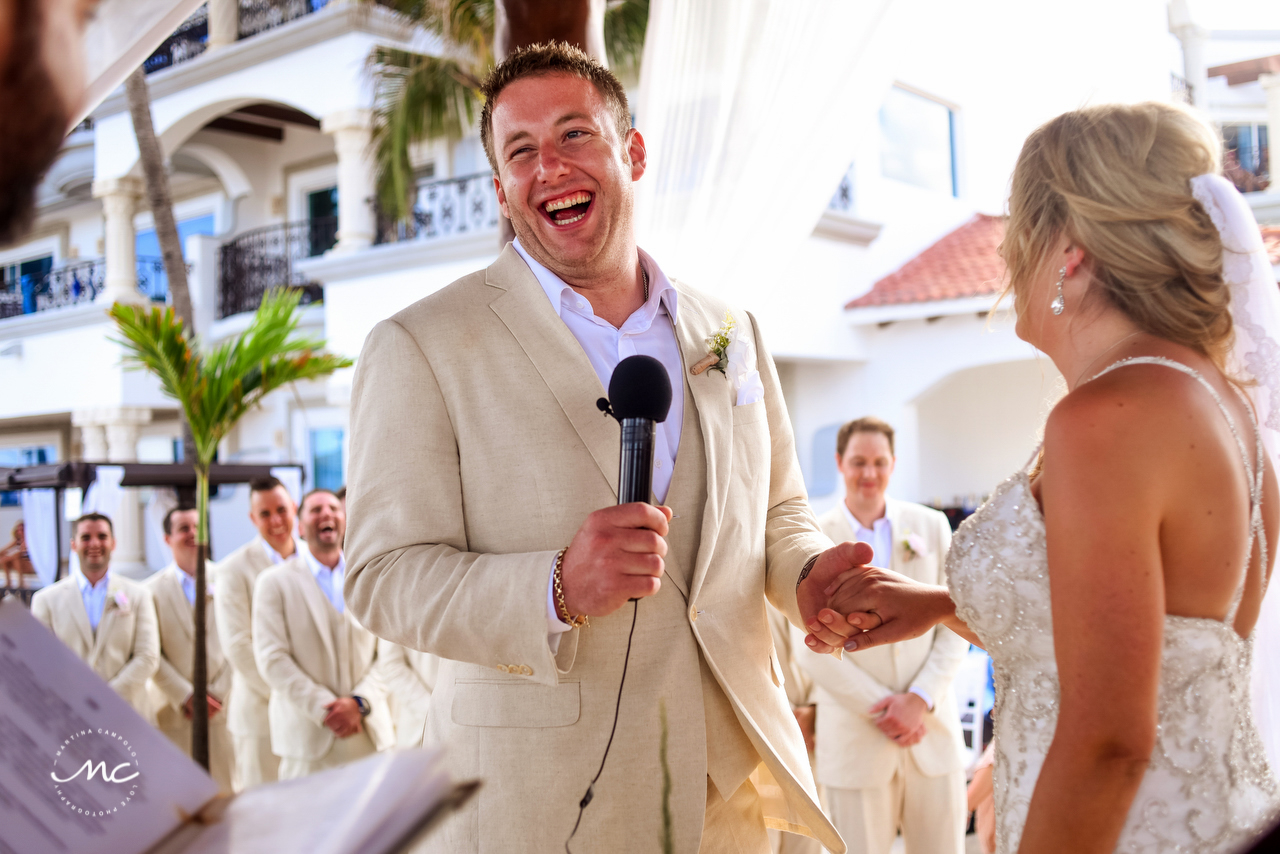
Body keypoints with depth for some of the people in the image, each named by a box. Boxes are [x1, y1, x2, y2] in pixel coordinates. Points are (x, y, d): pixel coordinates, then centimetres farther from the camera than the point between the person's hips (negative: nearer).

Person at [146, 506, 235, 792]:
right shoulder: (153, 590, 4)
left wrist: (219, 693, -6)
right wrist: (185, 698, -8)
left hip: (222, 709, 1)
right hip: (175, 714, -1)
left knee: (225, 792, 0)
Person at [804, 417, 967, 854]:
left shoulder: (931, 526, 7)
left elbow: (956, 624, 4)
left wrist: (920, 699, -8)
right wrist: (882, 707, -10)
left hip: (933, 729, 2)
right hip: (853, 740, -2)